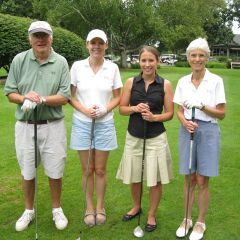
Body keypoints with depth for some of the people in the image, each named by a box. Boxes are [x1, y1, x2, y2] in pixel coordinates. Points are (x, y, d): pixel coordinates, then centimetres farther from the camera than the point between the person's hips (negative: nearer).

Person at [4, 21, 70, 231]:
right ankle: (29, 211, 34)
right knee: (27, 171, 14)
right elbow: (10, 93, 1)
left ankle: (57, 209, 31)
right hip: (25, 125, 1)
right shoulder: (19, 60, -1)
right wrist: (25, 98, -19)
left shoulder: (61, 62, -4)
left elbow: (64, 97, -8)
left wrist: (41, 99, -22)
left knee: (55, 171, 9)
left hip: (53, 126, -1)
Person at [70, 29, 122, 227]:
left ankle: (100, 207, 26)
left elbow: (117, 97, 4)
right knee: (87, 170, 9)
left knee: (100, 170, 9)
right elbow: (71, 96, 1)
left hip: (104, 124, 0)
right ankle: (89, 207, 25)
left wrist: (104, 110, -14)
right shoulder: (77, 66, -1)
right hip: (82, 123, 0)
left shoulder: (113, 68, -1)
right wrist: (85, 110, -15)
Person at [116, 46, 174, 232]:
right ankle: (136, 207, 41)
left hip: (156, 138, -2)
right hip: (134, 137, 2)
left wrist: (154, 117, -20)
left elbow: (169, 113, -2)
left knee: (155, 179, 6)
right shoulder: (131, 82, 1)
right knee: (134, 177, 15)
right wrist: (135, 108, -15)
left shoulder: (165, 84, -4)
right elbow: (122, 108, 4)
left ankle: (152, 215, 28)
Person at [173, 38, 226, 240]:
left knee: (202, 181, 4)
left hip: (208, 131, -3)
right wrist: (185, 122, -13)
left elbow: (221, 114, -4)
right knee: (189, 179, 11)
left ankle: (201, 223, 22)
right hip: (187, 131, 3)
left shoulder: (216, 81, -5)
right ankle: (187, 219, 27)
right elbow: (179, 111, 7)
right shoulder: (183, 82, 5)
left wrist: (202, 106, -19)